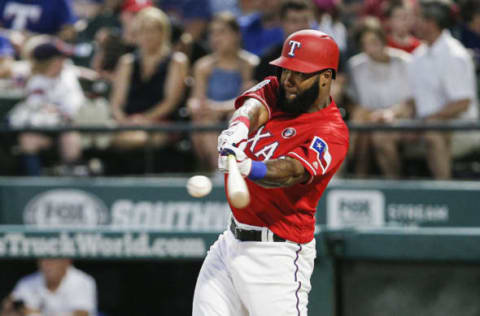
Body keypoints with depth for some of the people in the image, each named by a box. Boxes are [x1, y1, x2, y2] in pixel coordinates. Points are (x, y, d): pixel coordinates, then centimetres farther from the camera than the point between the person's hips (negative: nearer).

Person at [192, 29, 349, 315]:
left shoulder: (333, 133, -14)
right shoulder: (275, 91, 7)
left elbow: (291, 171, -30)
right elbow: (253, 106, -15)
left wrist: (250, 168, -51)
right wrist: (238, 128, -39)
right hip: (232, 240, 7)